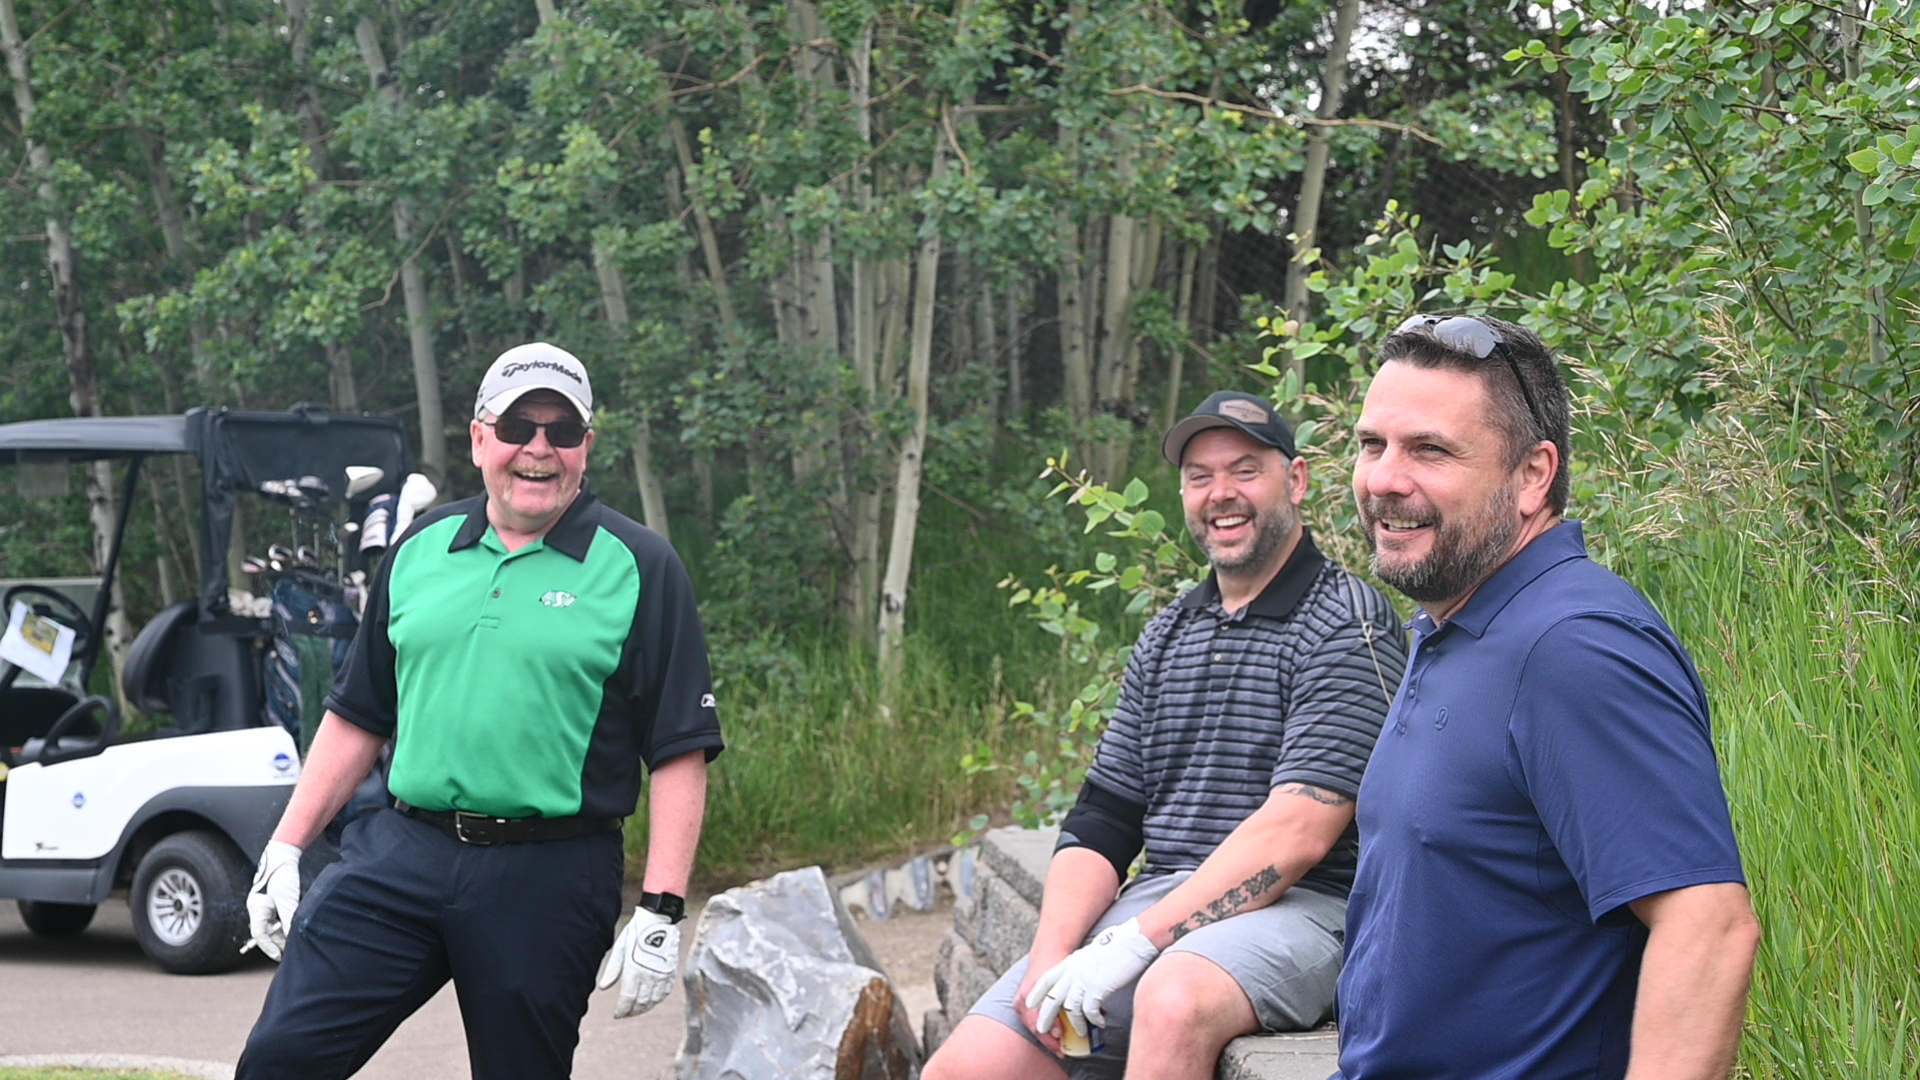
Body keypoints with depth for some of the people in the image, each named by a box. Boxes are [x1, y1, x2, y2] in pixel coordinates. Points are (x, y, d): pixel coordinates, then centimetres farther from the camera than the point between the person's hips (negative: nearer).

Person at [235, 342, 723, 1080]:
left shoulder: (640, 570, -2)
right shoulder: (419, 549, 11)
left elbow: (679, 755, -5)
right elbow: (357, 717, 17)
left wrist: (660, 915, -12)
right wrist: (286, 847, 12)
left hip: (549, 886, -3)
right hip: (398, 855, 3)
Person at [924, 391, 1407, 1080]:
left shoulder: (1347, 623, -5)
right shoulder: (1167, 636, 18)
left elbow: (1299, 831, -16)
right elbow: (1102, 818, 14)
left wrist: (1135, 943, -20)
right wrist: (1052, 955, -5)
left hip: (1295, 906, -6)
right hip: (1157, 897, 6)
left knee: (1175, 1000, -38)